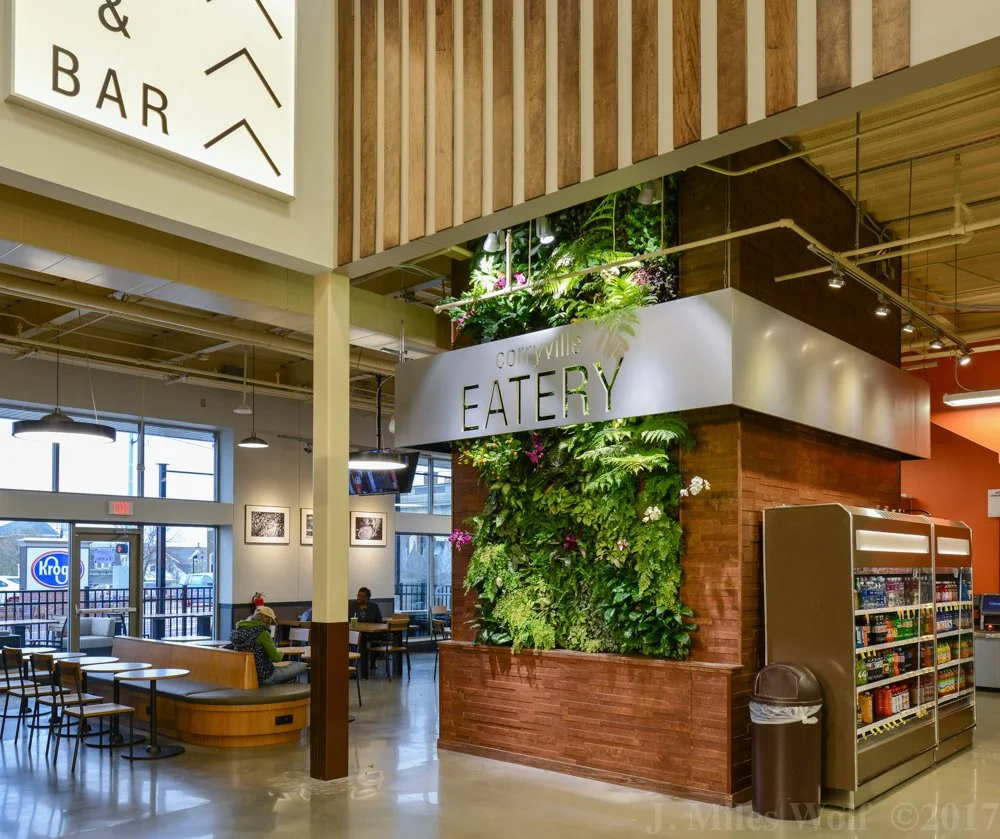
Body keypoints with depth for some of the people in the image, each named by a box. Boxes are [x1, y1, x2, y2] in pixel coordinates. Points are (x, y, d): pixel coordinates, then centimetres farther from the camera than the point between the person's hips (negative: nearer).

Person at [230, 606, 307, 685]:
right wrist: (281, 653, 5)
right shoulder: (262, 633, -21)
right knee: (302, 666, 3)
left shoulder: (239, 629, 2)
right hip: (264, 677, -9)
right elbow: (276, 658, -16)